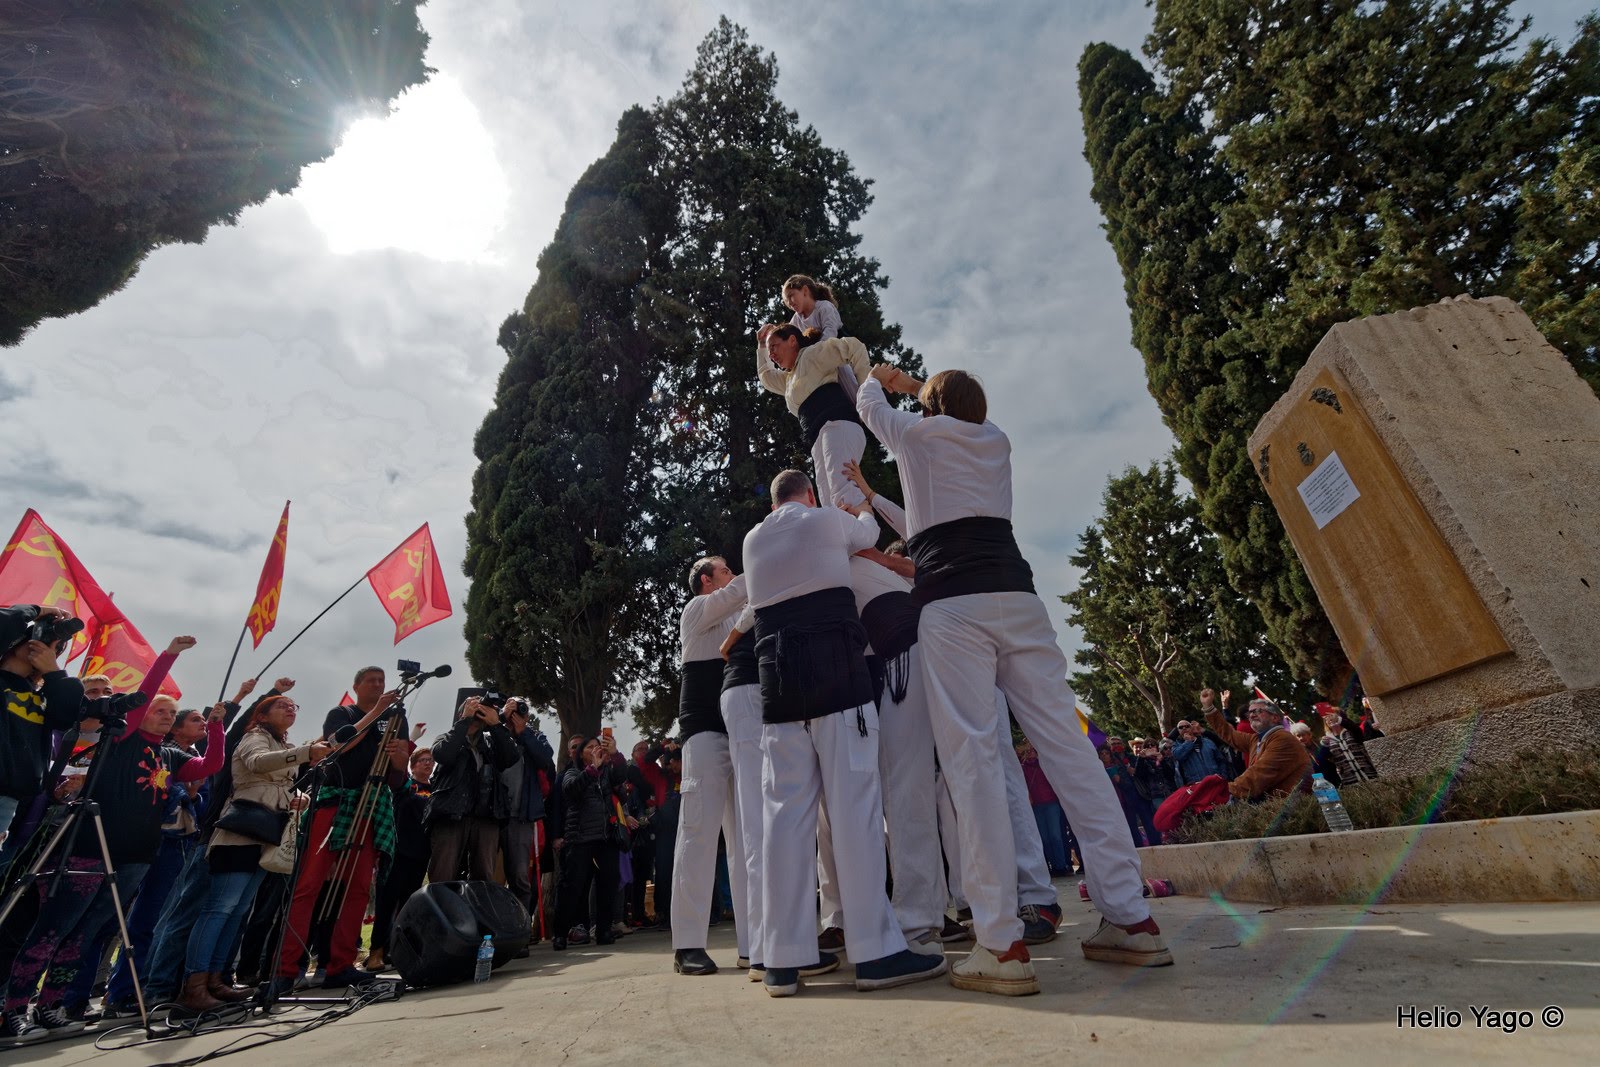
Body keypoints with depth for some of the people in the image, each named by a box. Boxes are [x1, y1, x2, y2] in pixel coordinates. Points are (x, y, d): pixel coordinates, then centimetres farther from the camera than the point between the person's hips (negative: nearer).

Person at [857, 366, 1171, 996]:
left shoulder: (917, 433, 14)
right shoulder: (996, 439, 25)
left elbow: (868, 405, 35)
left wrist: (876, 379, 57)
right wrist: (917, 384, 61)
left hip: (951, 604, -5)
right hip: (1015, 595, 5)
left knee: (972, 760, -9)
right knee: (1067, 747, 3)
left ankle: (1002, 945, -8)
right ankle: (1131, 919, 8)